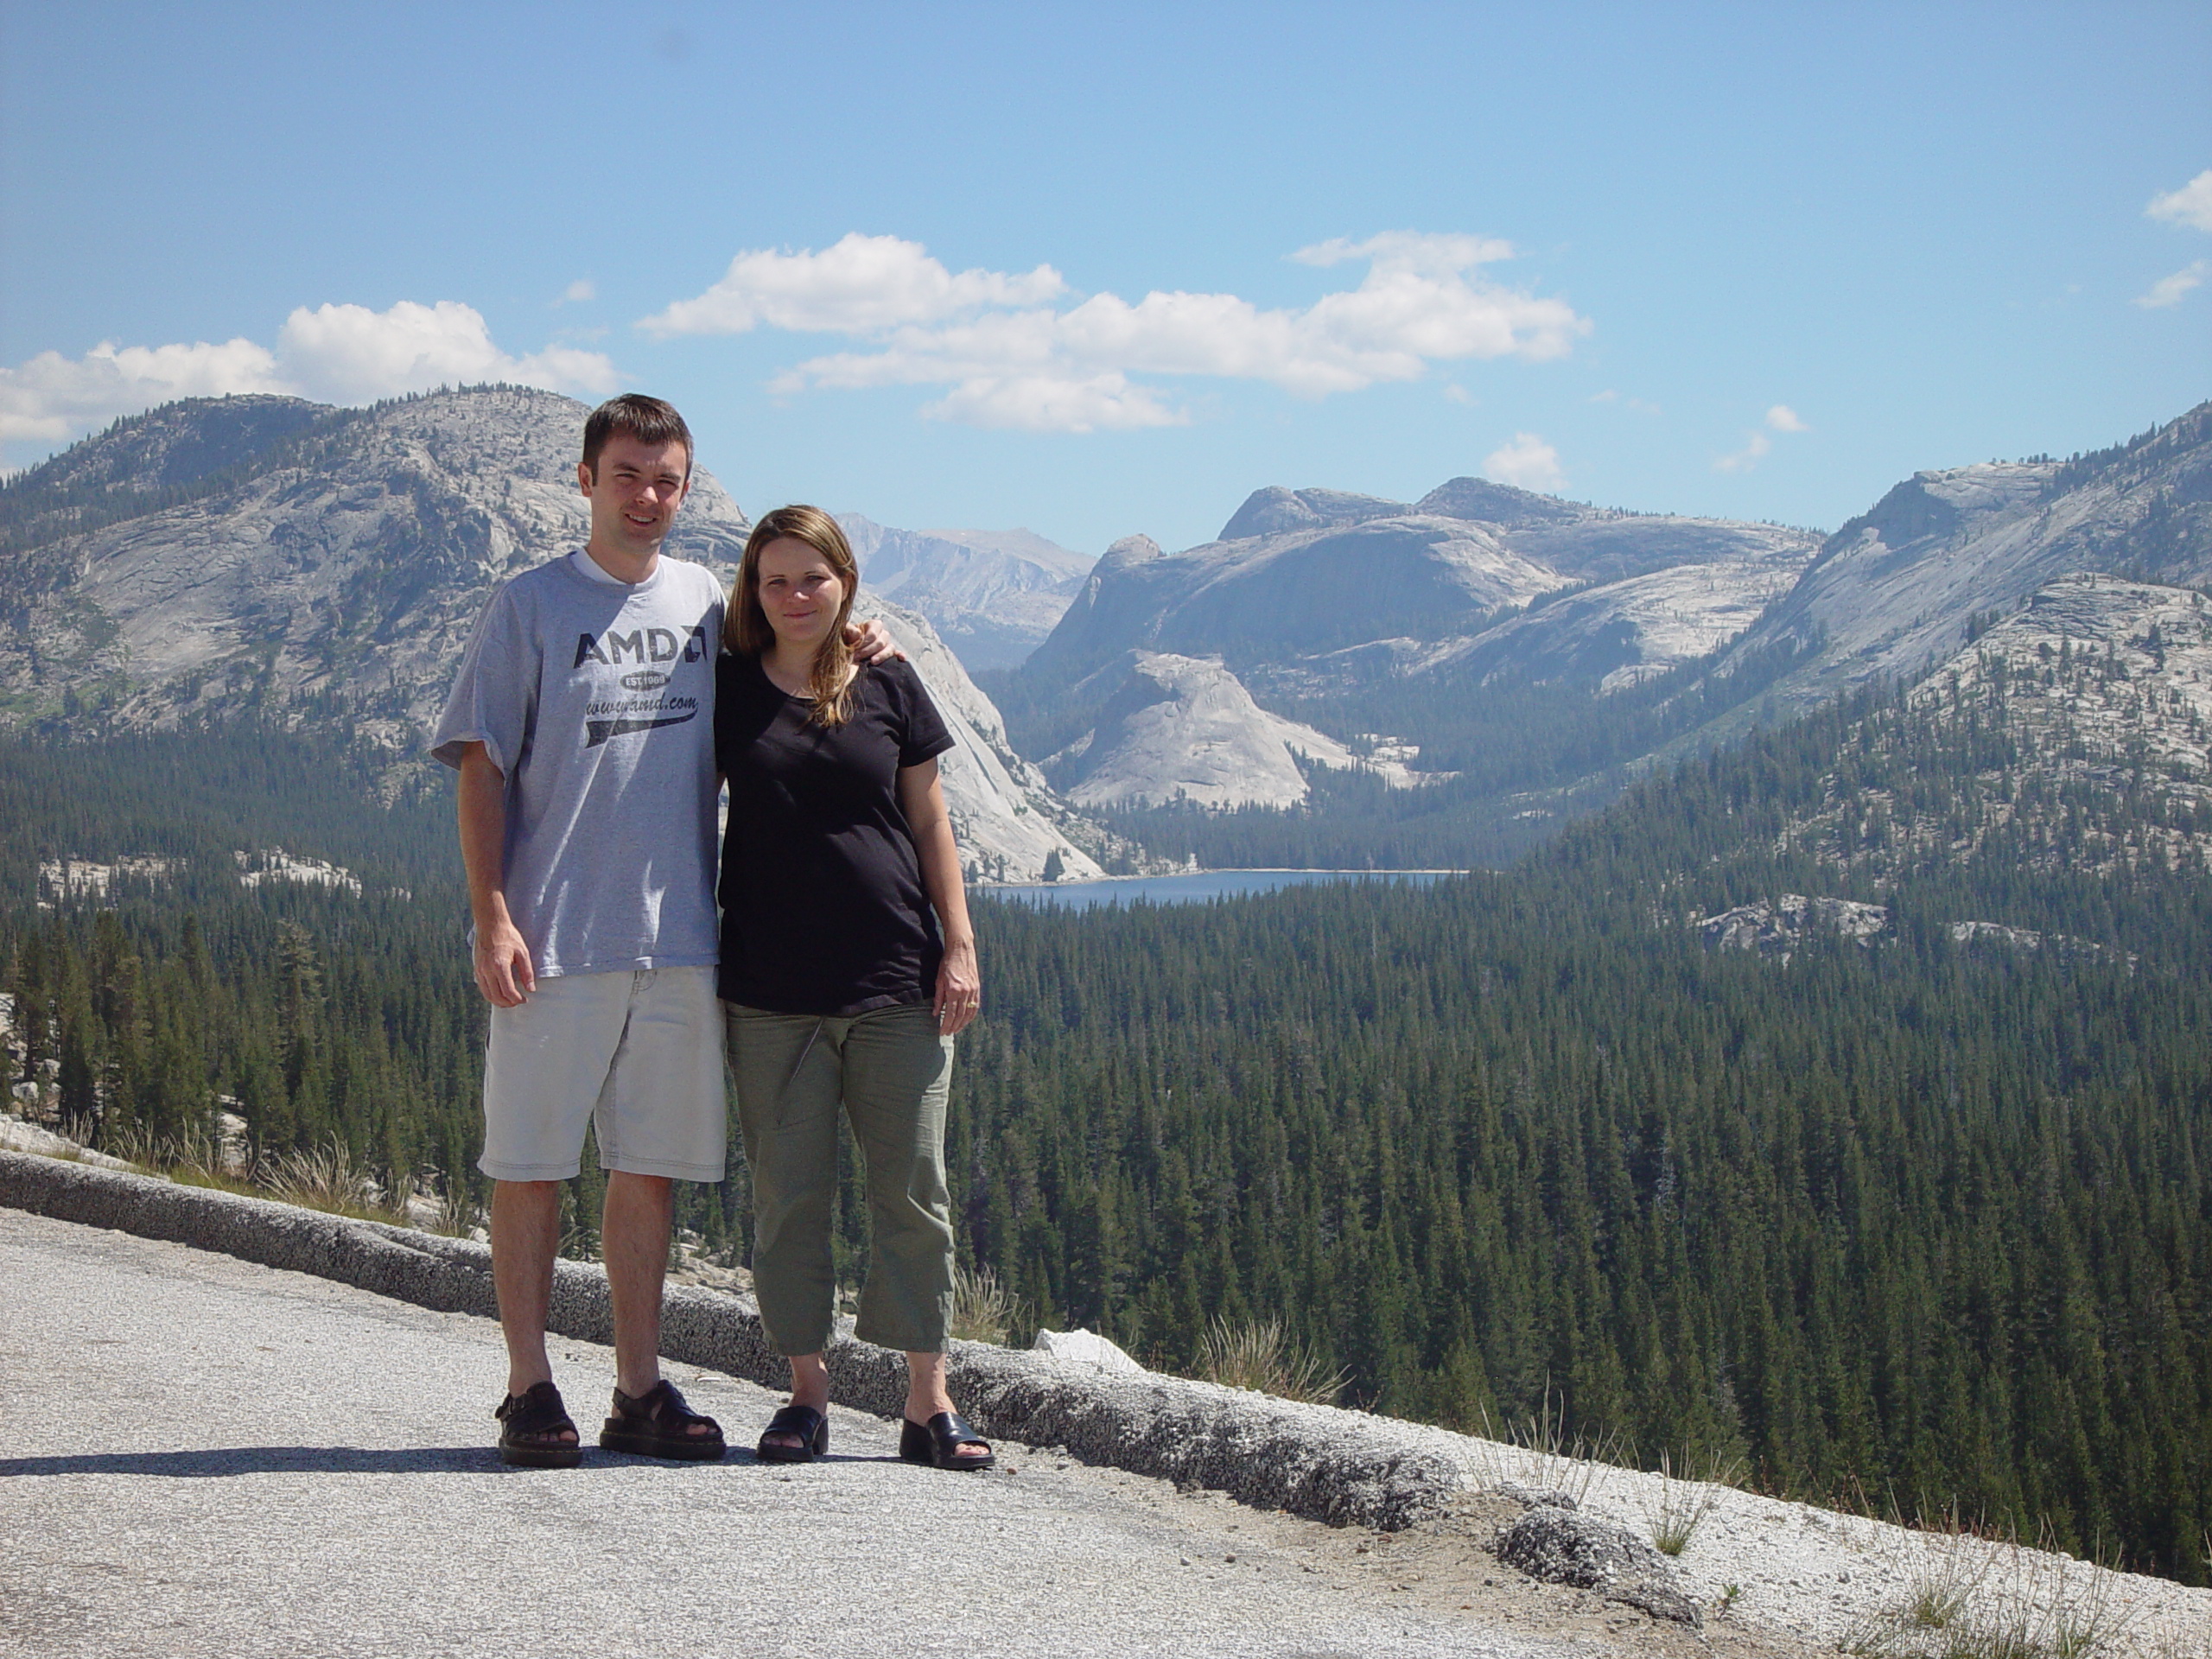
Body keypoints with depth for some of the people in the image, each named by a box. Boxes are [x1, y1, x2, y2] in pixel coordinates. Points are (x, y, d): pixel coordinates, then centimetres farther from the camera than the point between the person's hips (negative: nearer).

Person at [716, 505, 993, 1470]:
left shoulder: (888, 687, 7)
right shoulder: (729, 693, 5)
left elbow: (929, 822, 10)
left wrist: (958, 944, 2)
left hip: (897, 986, 0)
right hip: (771, 992, 0)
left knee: (913, 1190, 1)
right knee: (787, 1194, 2)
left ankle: (929, 1403, 6)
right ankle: (806, 1394, 12)